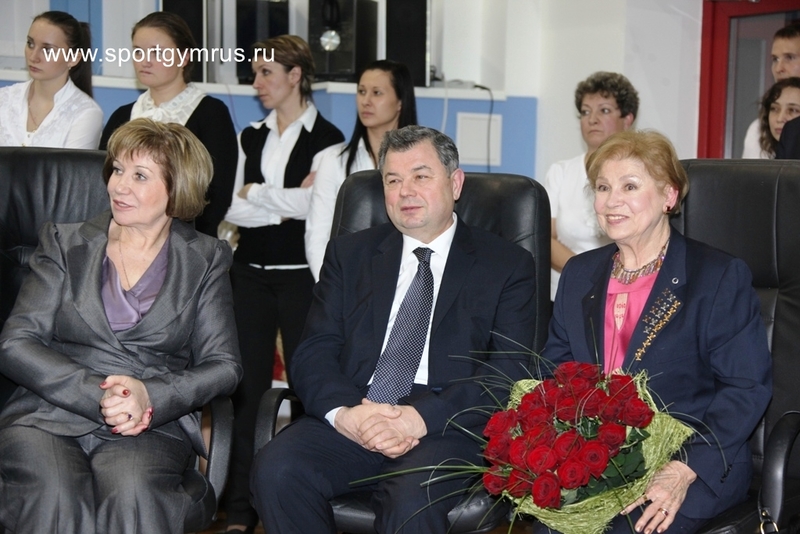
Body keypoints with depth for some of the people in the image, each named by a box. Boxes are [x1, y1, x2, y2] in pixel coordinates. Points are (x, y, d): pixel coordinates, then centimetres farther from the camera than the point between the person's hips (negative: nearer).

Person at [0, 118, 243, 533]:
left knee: (130, 491, -34)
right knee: (53, 497, -33)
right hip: (49, 416, 1)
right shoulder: (64, 244, 15)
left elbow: (224, 366, 5)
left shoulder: (205, 260, 13)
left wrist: (150, 396, -15)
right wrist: (96, 394, -13)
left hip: (153, 425, 0)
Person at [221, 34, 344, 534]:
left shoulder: (326, 138, -5)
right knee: (247, 385, 5)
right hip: (251, 272, 5)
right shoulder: (252, 137, 11)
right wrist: (284, 205, -11)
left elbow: (310, 204, -17)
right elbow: (233, 210, 1)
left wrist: (255, 192, -8)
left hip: (300, 275, -5)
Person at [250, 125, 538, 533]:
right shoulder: (348, 254, 18)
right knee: (276, 470, -25)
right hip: (350, 418, 3)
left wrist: (423, 417, -17)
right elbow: (314, 353, 8)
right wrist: (342, 413, -15)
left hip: (447, 426, -3)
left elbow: (508, 372, -2)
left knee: (412, 498, -34)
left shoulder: (507, 265, 10)